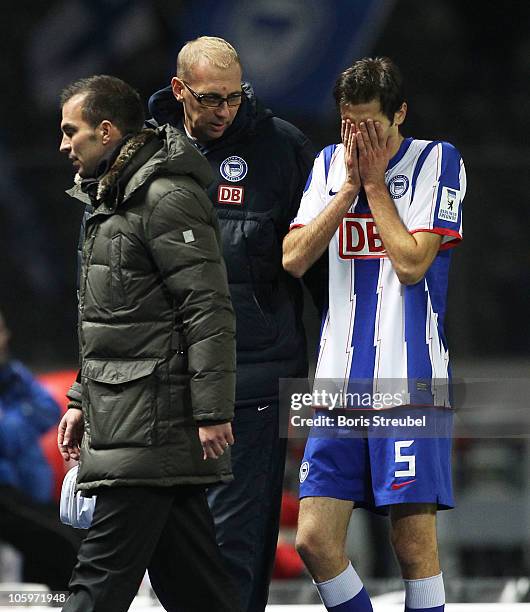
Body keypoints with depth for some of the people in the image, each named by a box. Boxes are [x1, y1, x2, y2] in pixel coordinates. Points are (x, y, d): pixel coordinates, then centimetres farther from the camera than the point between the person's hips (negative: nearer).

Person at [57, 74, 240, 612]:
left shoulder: (168, 199, -12)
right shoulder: (113, 200, 20)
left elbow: (209, 310, -18)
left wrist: (212, 412, -21)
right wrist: (83, 400, 24)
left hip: (152, 422, -10)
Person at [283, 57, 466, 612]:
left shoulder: (435, 161, -1)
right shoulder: (330, 163, 14)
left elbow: (412, 262, -11)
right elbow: (293, 260, 2)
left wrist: (374, 182, -6)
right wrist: (349, 186, -3)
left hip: (410, 379, -4)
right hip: (340, 380, 5)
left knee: (414, 543, -6)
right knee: (314, 539, -3)